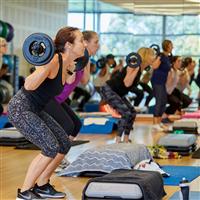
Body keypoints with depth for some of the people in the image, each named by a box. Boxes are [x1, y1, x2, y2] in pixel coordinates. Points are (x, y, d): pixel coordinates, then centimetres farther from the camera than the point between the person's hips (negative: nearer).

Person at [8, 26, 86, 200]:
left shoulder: (66, 64, 2)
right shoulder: (53, 61, -24)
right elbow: (28, 86, -33)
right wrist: (44, 65, -41)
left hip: (35, 110, 9)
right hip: (20, 108, -9)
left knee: (64, 144, 7)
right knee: (51, 148, -16)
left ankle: (41, 186, 20)